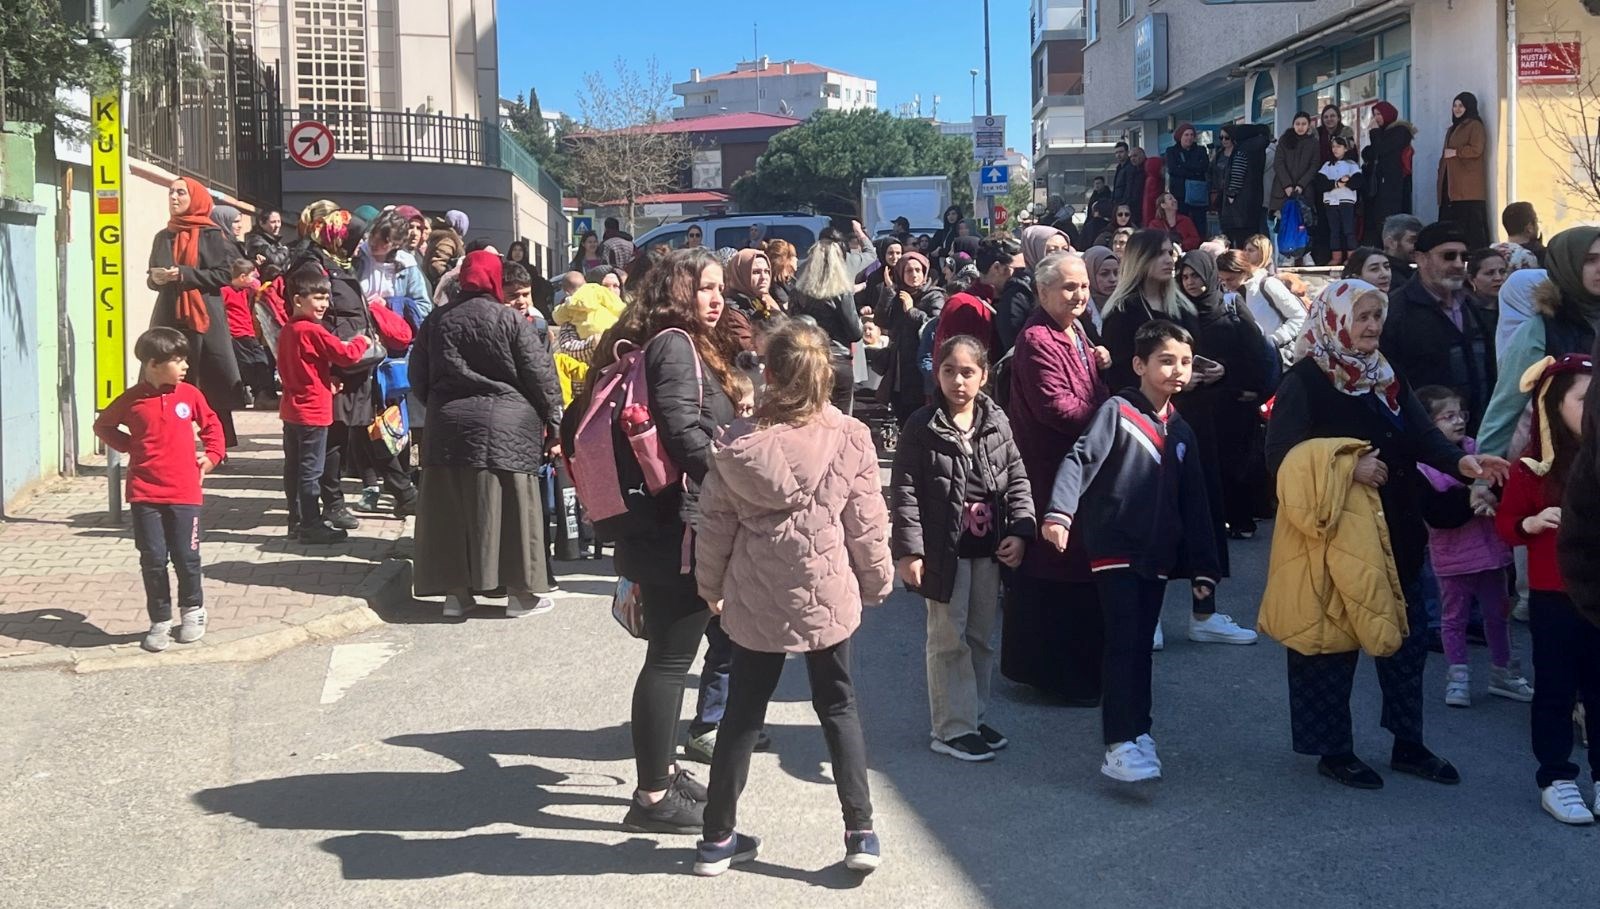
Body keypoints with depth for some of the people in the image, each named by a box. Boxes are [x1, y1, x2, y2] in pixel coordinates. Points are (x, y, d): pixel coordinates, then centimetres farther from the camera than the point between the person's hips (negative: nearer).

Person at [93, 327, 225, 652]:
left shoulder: (190, 395, 0)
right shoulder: (132, 400, -3)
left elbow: (211, 425, 15)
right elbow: (103, 425, 13)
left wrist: (211, 456, 4)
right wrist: (129, 446, 1)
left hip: (184, 493, 1)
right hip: (145, 494, -1)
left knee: (186, 557, 3)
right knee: (153, 560, 2)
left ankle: (192, 610, 26)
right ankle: (160, 621, 14)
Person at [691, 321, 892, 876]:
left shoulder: (738, 444, -6)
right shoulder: (849, 439, -10)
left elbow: (715, 525, -1)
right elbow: (866, 524, -5)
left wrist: (710, 586, 13)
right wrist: (877, 582, 11)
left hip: (753, 601, 1)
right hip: (826, 597, -1)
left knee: (743, 713, 13)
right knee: (838, 708, 14)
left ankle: (717, 839, 20)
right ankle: (861, 832, 14)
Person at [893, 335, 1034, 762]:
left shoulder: (996, 423, 3)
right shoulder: (922, 427, -10)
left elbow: (1017, 480, 8)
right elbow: (905, 491, -11)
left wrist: (1020, 530, -4)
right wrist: (908, 550, -16)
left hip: (990, 549, 5)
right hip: (944, 549, -5)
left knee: (982, 636, 14)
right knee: (949, 640, 2)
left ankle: (974, 717, 28)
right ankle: (951, 728, 12)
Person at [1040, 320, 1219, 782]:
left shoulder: (1181, 431, 14)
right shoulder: (1118, 411, -5)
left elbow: (1194, 504, 16)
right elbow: (1080, 459, -18)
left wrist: (1203, 567, 13)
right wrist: (1060, 512, -34)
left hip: (1157, 555, 6)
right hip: (1115, 549, -6)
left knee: (1141, 645, 12)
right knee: (1124, 644, -12)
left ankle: (1137, 731, 23)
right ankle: (1119, 746, -12)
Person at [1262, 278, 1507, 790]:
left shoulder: (1389, 378, 10)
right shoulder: (1304, 382, -11)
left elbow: (1422, 436, -1)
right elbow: (1283, 458, -18)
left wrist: (1459, 461, -19)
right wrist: (1348, 466, -22)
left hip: (1393, 530, 7)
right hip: (1331, 533, -7)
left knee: (1406, 635, 13)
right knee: (1332, 638, 2)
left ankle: (1408, 744, 26)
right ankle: (1334, 751, 16)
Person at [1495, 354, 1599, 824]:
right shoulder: (1534, 466, -9)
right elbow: (1505, 523, -3)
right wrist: (1532, 524, -21)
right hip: (1554, 598, -3)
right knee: (1557, 689, 6)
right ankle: (1556, 780, 15)